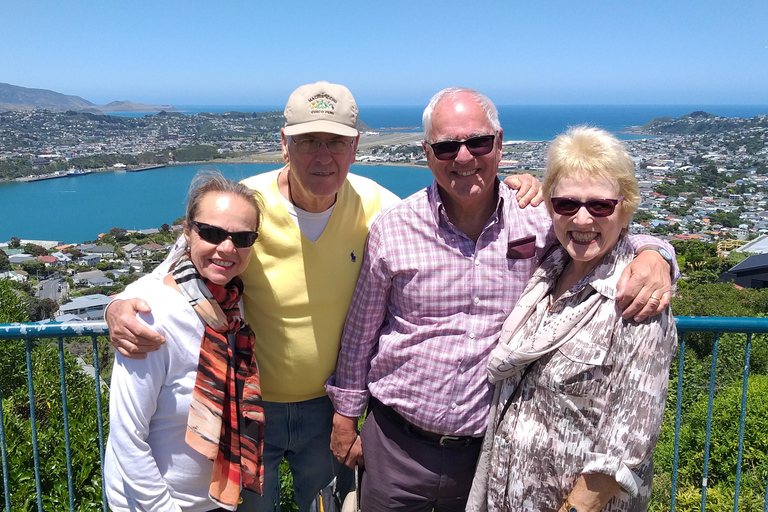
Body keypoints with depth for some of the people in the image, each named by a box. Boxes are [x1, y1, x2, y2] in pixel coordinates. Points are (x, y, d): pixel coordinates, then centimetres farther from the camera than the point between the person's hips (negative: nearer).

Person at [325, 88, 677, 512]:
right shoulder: (392, 229, -8)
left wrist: (652, 254, -18)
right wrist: (346, 416, 8)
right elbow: (359, 333, 1)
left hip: (490, 447, 1)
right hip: (396, 444, 0)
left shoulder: (538, 221, -8)